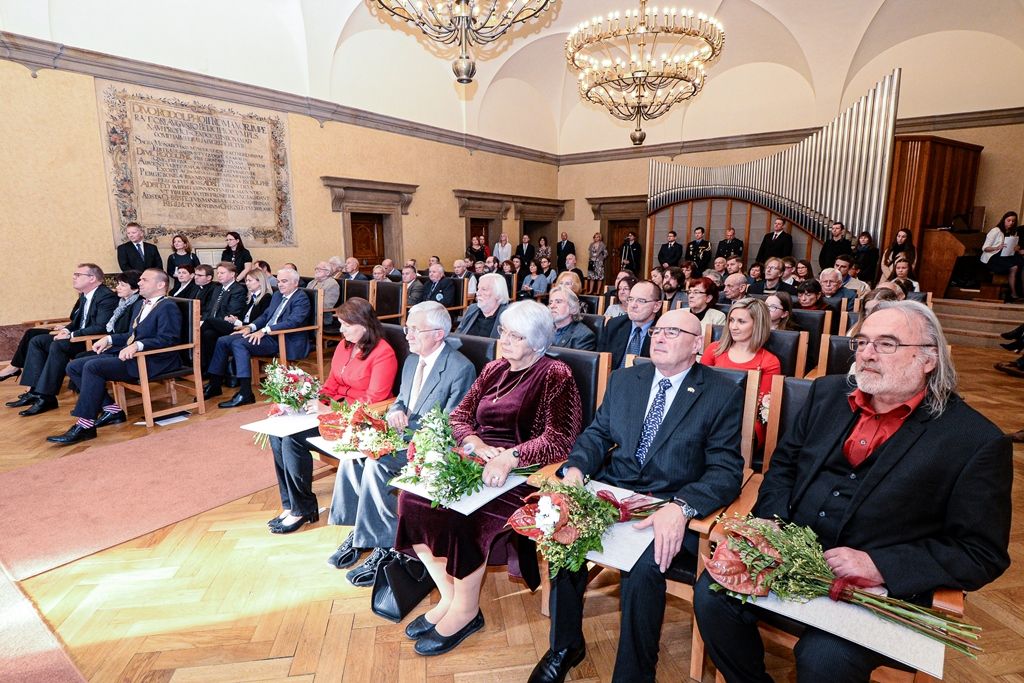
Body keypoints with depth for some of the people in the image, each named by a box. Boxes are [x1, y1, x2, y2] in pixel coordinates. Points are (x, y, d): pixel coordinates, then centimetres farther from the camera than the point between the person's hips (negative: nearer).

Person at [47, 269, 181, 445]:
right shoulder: (139, 304, 23)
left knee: (92, 367, -25)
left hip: (151, 361, -10)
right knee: (74, 366, 2)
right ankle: (112, 409, 2)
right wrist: (109, 339, 14)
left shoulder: (168, 307, -8)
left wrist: (137, 345, -31)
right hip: (127, 353, 10)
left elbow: (168, 339, -21)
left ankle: (85, 426, -18)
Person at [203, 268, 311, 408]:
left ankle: (245, 393, -26)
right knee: (223, 341, 1)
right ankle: (214, 385, 11)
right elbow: (265, 315, 24)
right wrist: (251, 327, 3)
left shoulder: (301, 299, -7)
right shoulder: (277, 295, 21)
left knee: (238, 343, -26)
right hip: (266, 334, 9)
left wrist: (264, 330, -25)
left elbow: (293, 322, -21)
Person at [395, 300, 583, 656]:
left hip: (523, 472, -7)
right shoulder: (494, 370, 15)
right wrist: (475, 443, -9)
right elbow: (460, 415, 13)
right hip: (476, 463, 7)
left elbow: (559, 440, -15)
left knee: (463, 513, -29)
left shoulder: (555, 376, -5)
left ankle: (466, 610, -2)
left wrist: (509, 457, -28)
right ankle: (448, 595, 3)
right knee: (412, 496, -13)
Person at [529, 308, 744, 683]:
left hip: (672, 504, -3)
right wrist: (575, 469, -11)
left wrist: (680, 507, -29)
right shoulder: (624, 379, 10)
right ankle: (565, 646, 4)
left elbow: (726, 470, -10)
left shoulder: (723, 395, -3)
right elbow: (597, 434, 11)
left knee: (643, 568, -30)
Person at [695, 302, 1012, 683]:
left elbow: (982, 554, -7)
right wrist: (771, 522, -4)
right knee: (711, 595, -14)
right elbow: (784, 462, 13)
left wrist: (880, 566, -18)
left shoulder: (977, 440, -7)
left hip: (882, 586, -4)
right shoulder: (829, 393, 7)